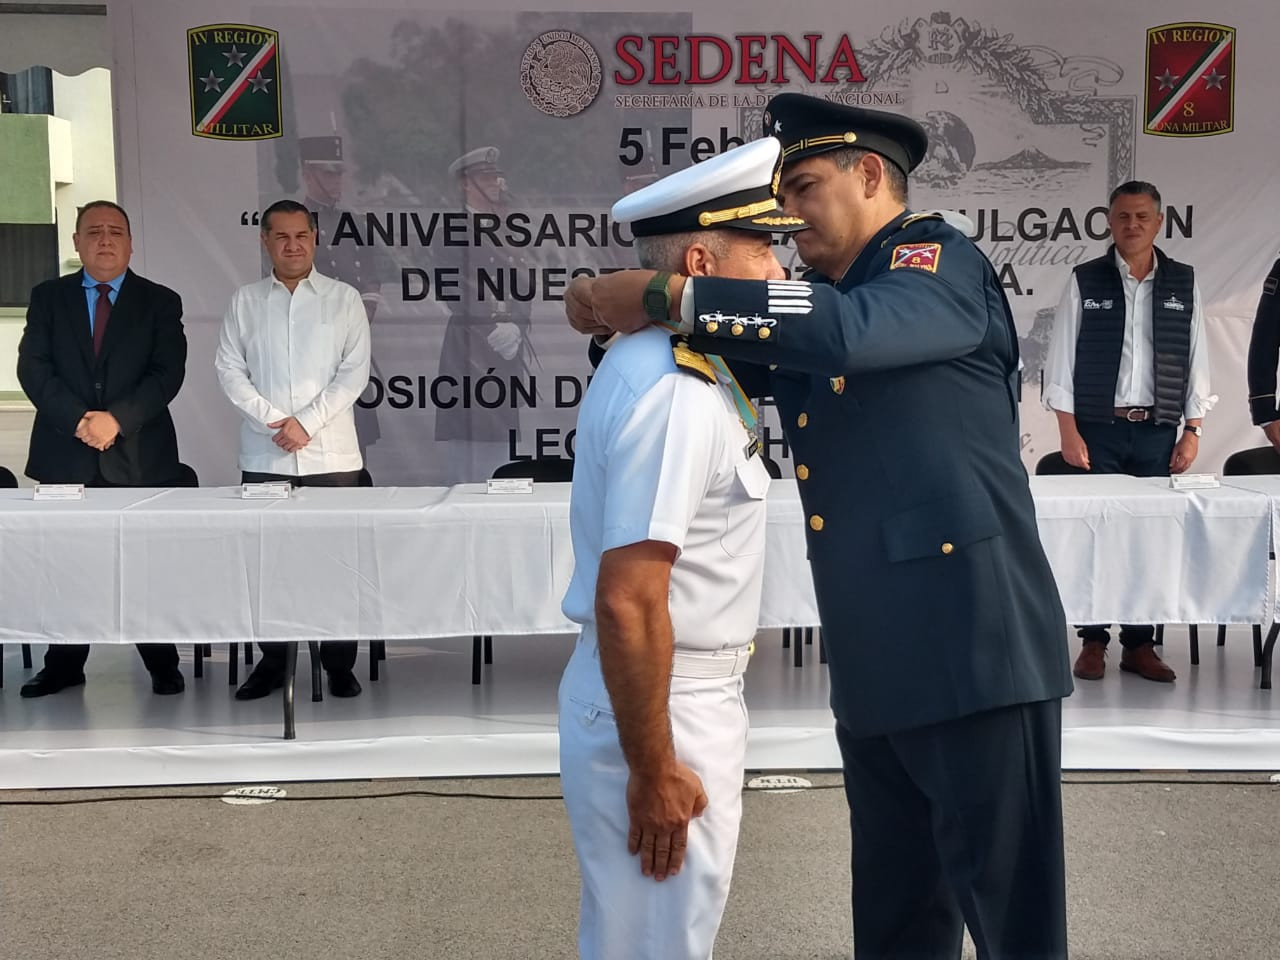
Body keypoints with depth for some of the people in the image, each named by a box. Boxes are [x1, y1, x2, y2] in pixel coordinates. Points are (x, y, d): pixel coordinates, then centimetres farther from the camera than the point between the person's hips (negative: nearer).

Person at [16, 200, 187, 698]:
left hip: (138, 453, -1)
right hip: (66, 452, 2)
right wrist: (78, 419, -14)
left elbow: (167, 373, -4)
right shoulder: (48, 297, 10)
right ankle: (64, 665, 18)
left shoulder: (160, 301, 6)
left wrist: (116, 419, -16)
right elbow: (33, 367, 0)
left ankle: (162, 665, 13)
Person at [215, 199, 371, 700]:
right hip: (264, 456, 2)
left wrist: (307, 422, -11)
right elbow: (229, 369, 3)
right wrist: (273, 420, -10)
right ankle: (271, 662, 17)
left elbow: (355, 371, -1)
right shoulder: (245, 301, 9)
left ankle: (339, 665, 11)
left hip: (331, 454, -1)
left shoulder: (344, 298, 5)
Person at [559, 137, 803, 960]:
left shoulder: (663, 362, 7)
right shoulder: (676, 396, -24)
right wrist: (653, 771, -22)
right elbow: (628, 601, -27)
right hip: (662, 712, -10)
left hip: (688, 695, 10)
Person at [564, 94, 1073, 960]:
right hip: (875, 670, 8)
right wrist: (630, 314, -3)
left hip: (973, 650, -8)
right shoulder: (822, 302, 20)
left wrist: (666, 297, -22)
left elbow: (849, 329, -25)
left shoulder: (940, 261, -5)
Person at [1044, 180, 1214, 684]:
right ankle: (1093, 642, 10)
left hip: (1157, 431, 2)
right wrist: (1069, 432, -7)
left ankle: (1140, 644, 12)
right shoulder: (1084, 281, 2)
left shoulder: (1183, 283, 7)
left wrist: (1192, 431, 1)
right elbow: (1061, 359, 0)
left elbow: (1196, 359, 8)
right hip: (1097, 428, -2)